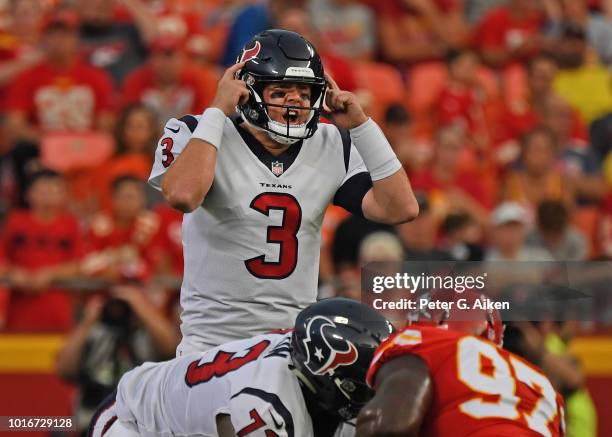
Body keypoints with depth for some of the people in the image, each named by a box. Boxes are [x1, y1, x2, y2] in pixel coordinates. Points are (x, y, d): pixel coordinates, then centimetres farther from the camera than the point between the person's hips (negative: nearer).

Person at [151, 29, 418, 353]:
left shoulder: (332, 148, 7)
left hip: (298, 344, 4)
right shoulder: (199, 135, -7)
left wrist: (360, 126, -3)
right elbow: (183, 195, -28)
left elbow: (401, 209, 0)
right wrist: (217, 110, -19)